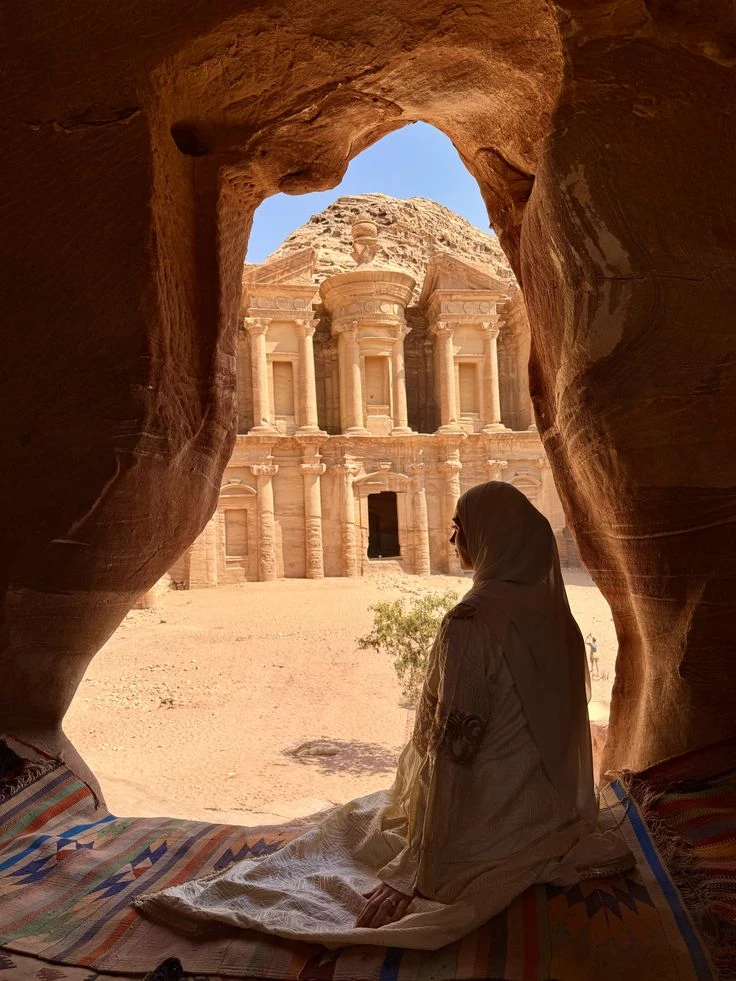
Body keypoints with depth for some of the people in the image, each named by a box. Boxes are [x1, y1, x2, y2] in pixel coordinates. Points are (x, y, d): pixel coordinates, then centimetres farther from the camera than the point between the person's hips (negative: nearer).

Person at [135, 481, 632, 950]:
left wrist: (415, 871, -19)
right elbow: (556, 723, 8)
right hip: (554, 810, 7)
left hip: (489, 819, -7)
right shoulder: (550, 606, -2)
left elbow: (453, 750, -25)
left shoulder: (472, 621, -25)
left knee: (357, 823, 17)